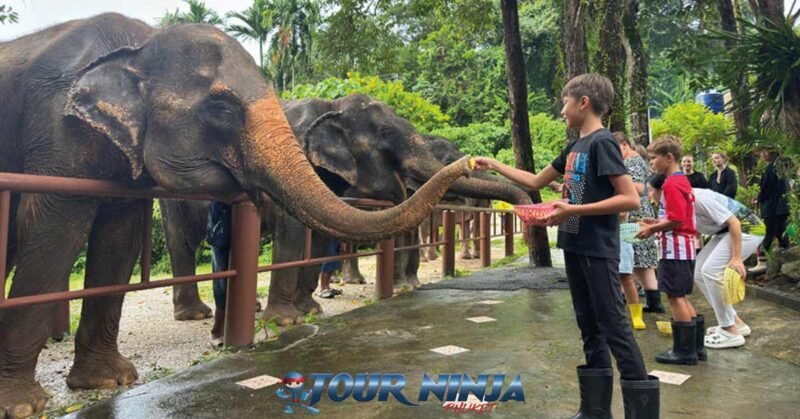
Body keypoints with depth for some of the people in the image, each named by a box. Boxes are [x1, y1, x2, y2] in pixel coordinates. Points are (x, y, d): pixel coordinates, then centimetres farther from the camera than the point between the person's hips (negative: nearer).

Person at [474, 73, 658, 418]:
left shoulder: (602, 142, -12)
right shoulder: (575, 147, 13)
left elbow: (631, 199, -19)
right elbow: (536, 181, 24)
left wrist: (573, 210, -22)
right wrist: (494, 165, 24)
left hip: (598, 252, -9)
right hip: (574, 248, 9)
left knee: (614, 328, -5)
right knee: (589, 328, 13)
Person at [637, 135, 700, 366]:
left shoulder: (671, 184, -16)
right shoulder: (682, 181, 15)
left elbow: (676, 219, -22)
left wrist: (651, 229, -10)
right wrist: (658, 223, 14)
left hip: (675, 249, -10)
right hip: (684, 248, 10)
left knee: (675, 296, -3)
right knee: (680, 296, 16)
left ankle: (684, 351, 4)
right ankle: (694, 346, 23)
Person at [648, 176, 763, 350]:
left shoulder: (697, 198, -28)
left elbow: (734, 222, -27)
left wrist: (736, 258, -28)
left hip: (747, 228, -9)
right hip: (725, 231, 10)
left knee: (710, 271, -18)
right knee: (698, 272, 5)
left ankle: (731, 332, -7)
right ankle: (735, 322, 15)